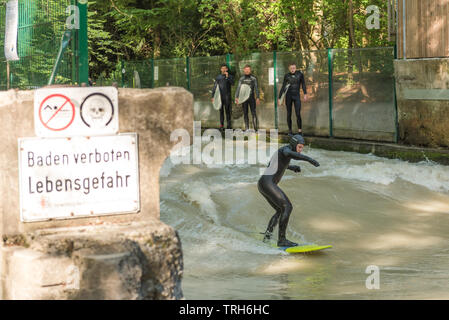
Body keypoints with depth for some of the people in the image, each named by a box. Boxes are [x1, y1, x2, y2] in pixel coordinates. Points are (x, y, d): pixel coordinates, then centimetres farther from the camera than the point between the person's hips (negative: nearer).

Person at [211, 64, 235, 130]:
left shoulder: (230, 76, 5)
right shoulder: (218, 77, 10)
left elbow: (232, 83, -12)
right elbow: (215, 87, 11)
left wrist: (227, 77, -18)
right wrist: (213, 96, 7)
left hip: (227, 96, -2)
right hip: (220, 96, 2)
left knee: (228, 110, -4)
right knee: (221, 110, 3)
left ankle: (229, 125, -1)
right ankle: (221, 125, 5)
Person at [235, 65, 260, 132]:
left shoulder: (253, 78, 2)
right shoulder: (241, 79, 8)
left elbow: (256, 88, 0)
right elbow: (238, 88, 7)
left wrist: (258, 98, -8)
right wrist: (236, 97, -4)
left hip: (251, 97, -2)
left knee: (253, 113, -8)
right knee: (245, 113, 3)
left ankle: (256, 128, -8)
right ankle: (247, 128, 7)